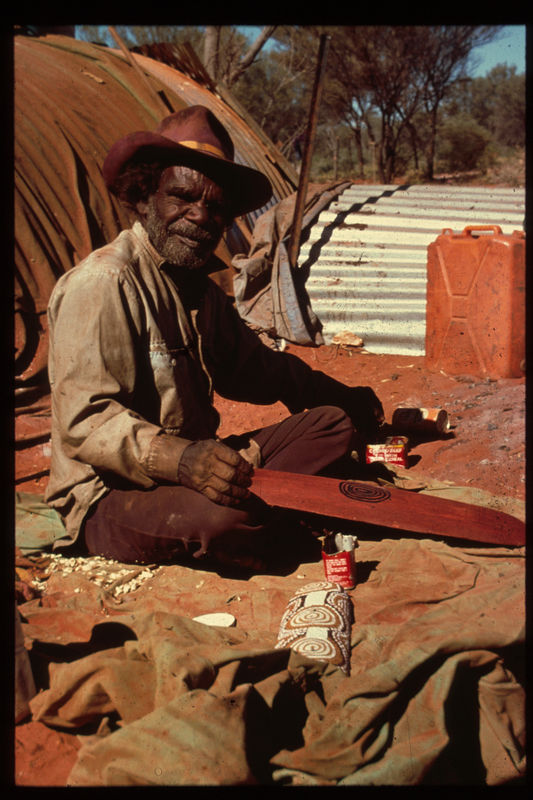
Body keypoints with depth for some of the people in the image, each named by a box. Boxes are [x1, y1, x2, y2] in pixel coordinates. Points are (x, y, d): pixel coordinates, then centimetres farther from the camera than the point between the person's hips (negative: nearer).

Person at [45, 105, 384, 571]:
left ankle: (241, 501, -10)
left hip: (199, 463, 9)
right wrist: (178, 458, -40)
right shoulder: (102, 284, -19)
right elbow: (83, 420, -26)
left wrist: (338, 395, 24)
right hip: (109, 497, -8)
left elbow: (251, 365, 24)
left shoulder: (199, 287, 10)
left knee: (333, 424, 6)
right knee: (231, 523, -38)